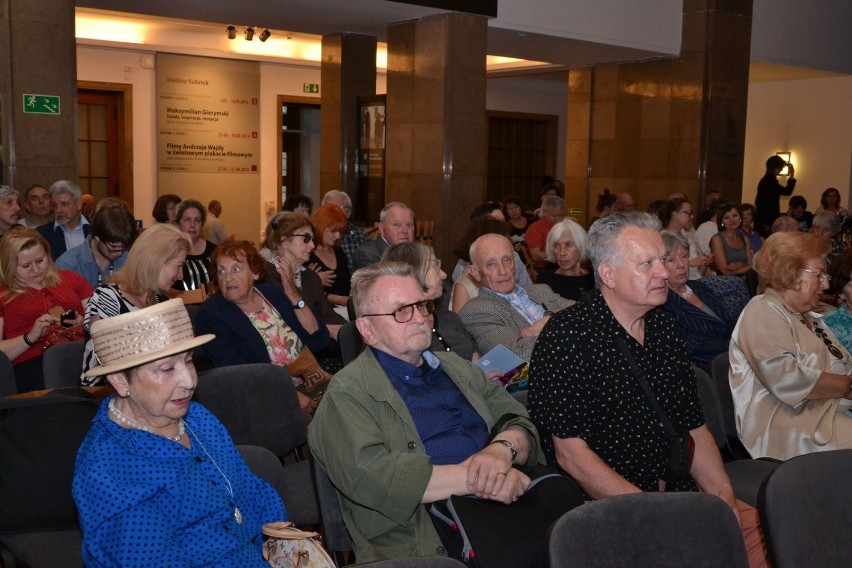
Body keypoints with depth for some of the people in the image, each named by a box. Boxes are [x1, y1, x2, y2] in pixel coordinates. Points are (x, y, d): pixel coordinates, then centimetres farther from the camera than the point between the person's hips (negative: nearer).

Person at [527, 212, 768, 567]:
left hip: (676, 490, 7)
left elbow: (693, 426, 15)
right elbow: (571, 453, -15)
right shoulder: (567, 337, -12)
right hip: (604, 502, -7)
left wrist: (723, 495, -1)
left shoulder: (665, 329, 11)